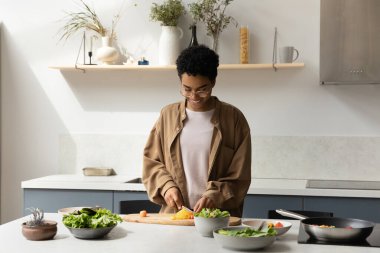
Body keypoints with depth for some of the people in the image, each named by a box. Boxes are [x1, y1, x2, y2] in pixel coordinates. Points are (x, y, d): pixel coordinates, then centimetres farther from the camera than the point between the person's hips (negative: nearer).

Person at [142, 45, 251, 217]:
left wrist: (215, 196, -12)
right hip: (173, 214, 2)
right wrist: (167, 186, -2)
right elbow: (151, 161, 14)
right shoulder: (168, 114, 9)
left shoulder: (234, 119, 3)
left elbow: (239, 177, 3)